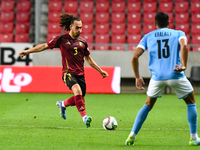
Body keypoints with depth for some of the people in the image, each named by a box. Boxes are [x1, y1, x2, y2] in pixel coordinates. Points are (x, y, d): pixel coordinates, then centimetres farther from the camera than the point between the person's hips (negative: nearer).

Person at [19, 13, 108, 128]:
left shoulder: (82, 42, 9)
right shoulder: (62, 40, -2)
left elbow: (88, 59, 21)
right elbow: (45, 46, 7)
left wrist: (100, 70, 20)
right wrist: (27, 51, 7)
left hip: (80, 73, 5)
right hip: (68, 72, -5)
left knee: (80, 99, 5)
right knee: (78, 90, -31)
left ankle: (62, 104, 35)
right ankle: (85, 117, -34)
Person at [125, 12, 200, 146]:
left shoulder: (148, 37, 15)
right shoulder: (178, 33, 11)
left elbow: (135, 57, 5)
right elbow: (184, 46, -14)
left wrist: (137, 77, 12)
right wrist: (184, 66, -18)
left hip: (157, 77, 2)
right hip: (176, 75, -2)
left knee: (148, 105, 22)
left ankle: (132, 136, 12)